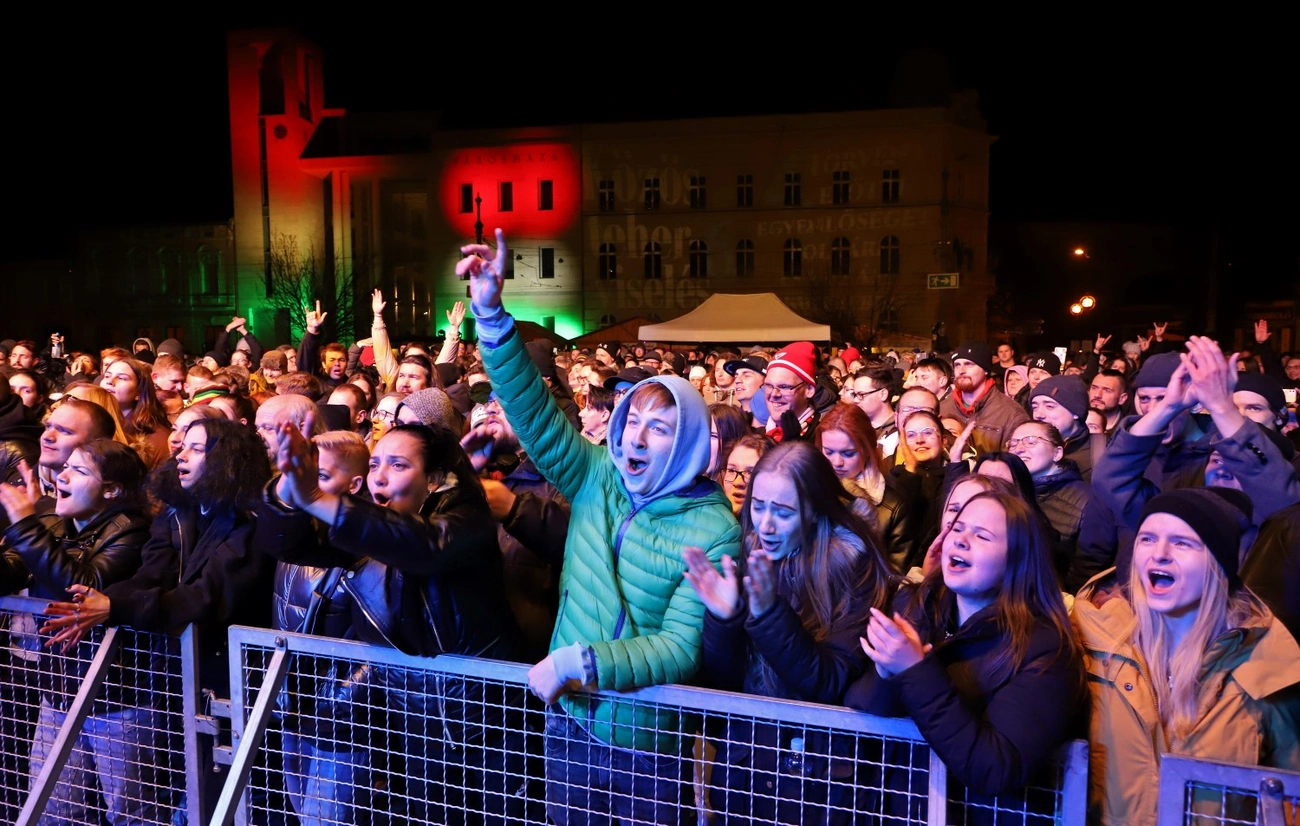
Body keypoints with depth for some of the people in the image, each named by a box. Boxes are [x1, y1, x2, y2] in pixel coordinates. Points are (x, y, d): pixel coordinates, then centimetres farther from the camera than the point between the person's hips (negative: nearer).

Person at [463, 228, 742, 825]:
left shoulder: (714, 531, -14)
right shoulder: (599, 479, -3)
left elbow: (681, 648, -20)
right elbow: (532, 409, -10)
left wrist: (579, 661, -27)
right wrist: (490, 310, -19)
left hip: (648, 742, -4)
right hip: (570, 724, 4)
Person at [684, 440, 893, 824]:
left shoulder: (850, 564, -14)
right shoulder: (742, 555, -6)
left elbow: (831, 684, -20)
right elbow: (720, 683, -6)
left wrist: (769, 612, -31)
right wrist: (722, 616, -24)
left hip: (817, 773, -3)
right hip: (741, 763, 3)